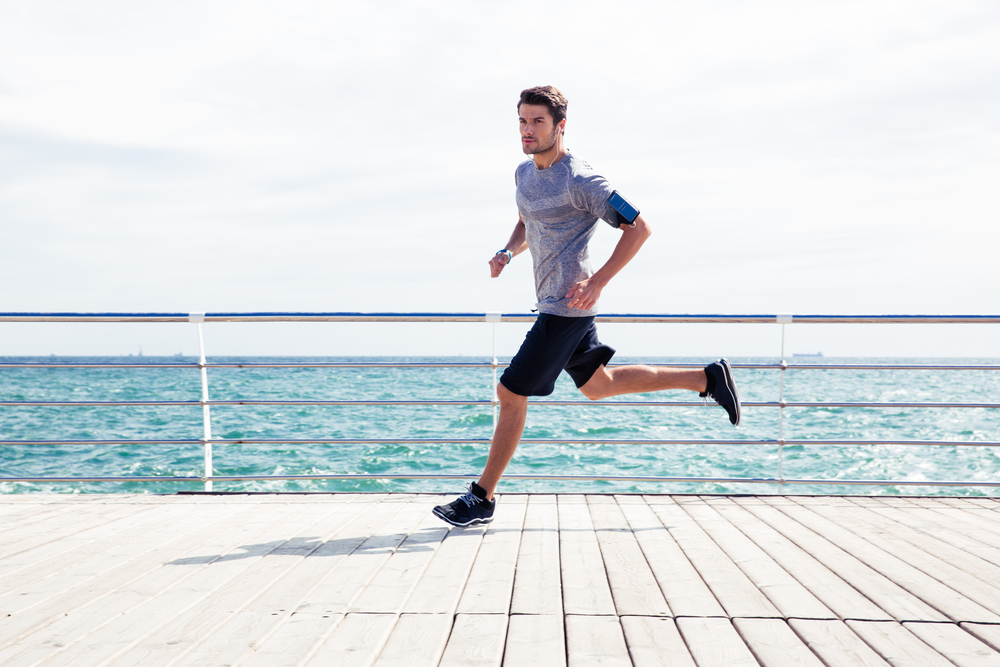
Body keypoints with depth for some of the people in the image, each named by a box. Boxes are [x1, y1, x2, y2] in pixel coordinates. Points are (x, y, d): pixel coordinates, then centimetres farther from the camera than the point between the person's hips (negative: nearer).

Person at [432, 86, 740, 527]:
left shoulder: (580, 181, -17)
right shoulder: (524, 173, 9)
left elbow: (638, 227, -14)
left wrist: (599, 281, -20)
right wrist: (506, 253, 4)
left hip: (566, 307, -10)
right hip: (553, 304, 10)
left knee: (511, 393, -7)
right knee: (598, 386, 21)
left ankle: (482, 499, 6)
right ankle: (708, 379, 29)